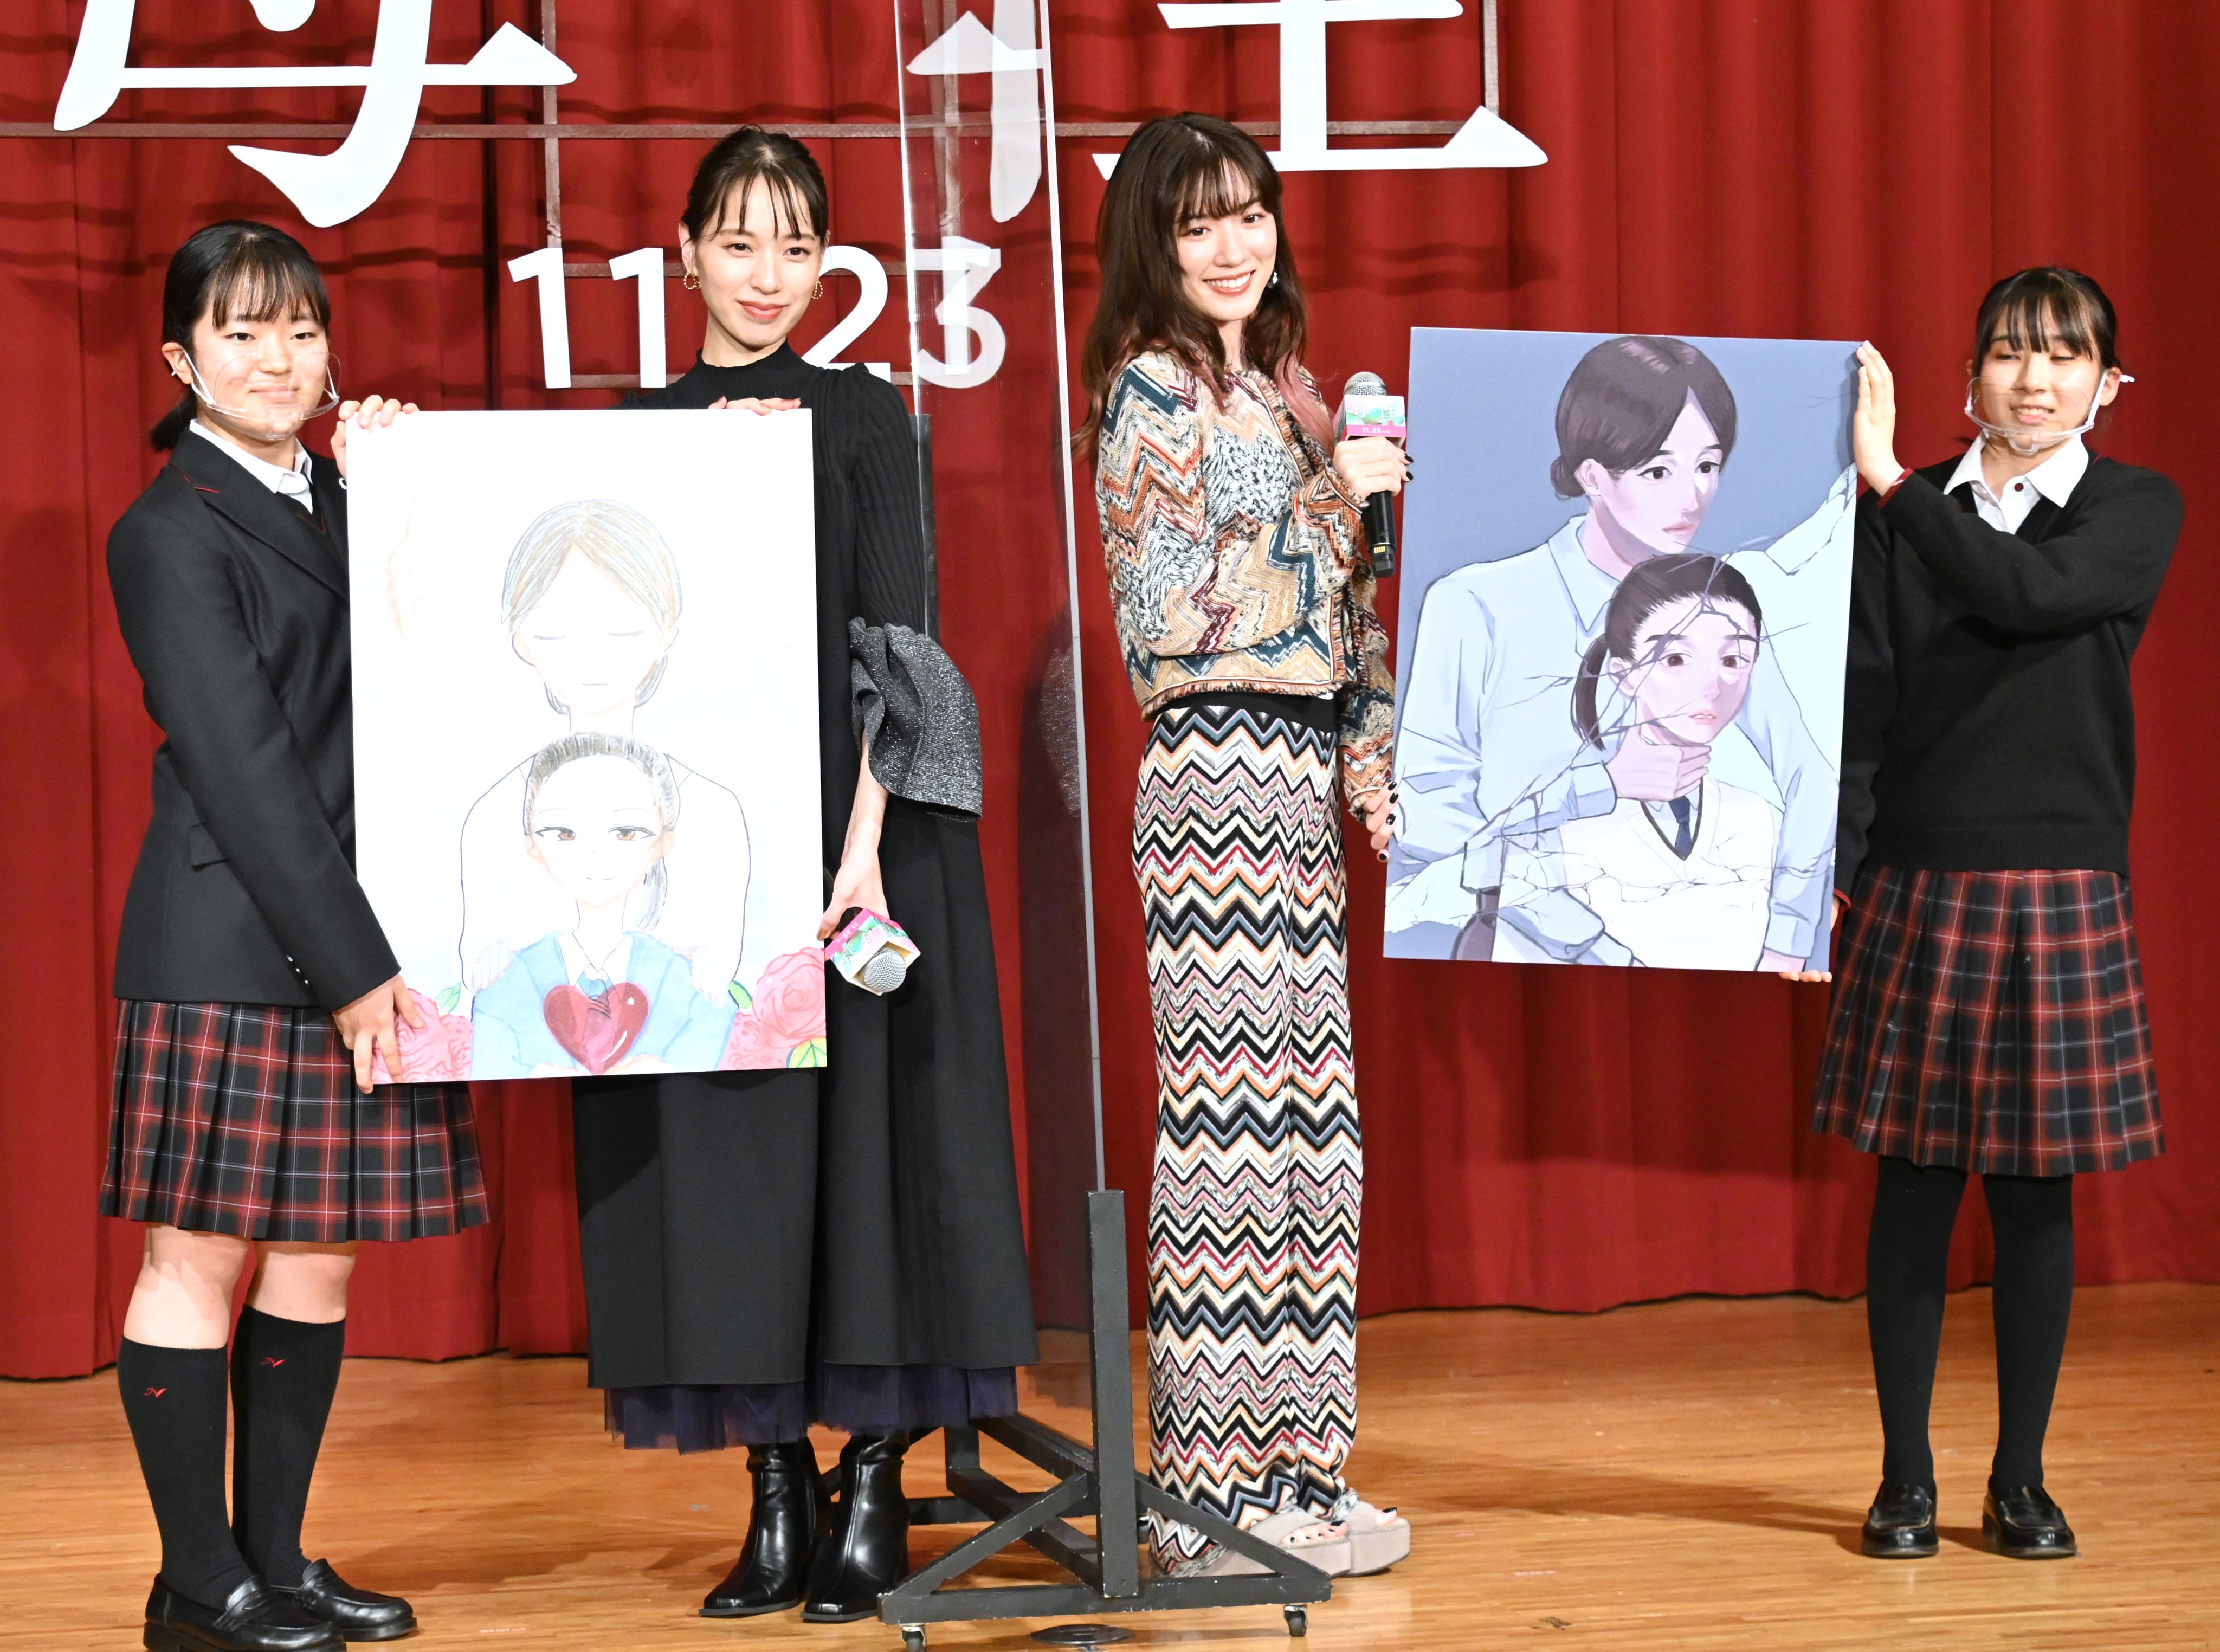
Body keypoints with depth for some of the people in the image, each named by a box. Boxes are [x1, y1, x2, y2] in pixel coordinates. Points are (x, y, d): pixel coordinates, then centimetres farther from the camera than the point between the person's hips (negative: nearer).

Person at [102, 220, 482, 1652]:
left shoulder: (347, 498, 16)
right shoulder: (173, 530, -6)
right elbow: (244, 767, -12)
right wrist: (352, 963, -16)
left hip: (356, 942, 7)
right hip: (231, 951, -7)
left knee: (322, 1255, 9)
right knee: (201, 1257, 0)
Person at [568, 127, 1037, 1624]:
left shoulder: (866, 417, 2)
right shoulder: (634, 430, 11)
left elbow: (896, 640, -6)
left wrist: (865, 842, -15)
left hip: (848, 814, -3)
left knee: (862, 1116, -3)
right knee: (721, 1144, 2)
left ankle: (876, 1484, 5)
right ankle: (777, 1487, 9)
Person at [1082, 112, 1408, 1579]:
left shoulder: (1283, 385, 19)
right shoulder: (1153, 388, -6)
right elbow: (1180, 610, -16)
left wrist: (1373, 764, 11)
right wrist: (1333, 493, -9)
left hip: (1297, 771, 9)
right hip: (1218, 769, -9)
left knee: (1313, 1126, 10)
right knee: (1228, 1125, -8)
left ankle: (1293, 1464, 16)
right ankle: (1213, 1491, -3)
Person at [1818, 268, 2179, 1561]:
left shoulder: (2139, 511, 2)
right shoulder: (1906, 518, 6)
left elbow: (2028, 591, -17)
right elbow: (1861, 701, 3)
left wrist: (1889, 478, -15)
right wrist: (1829, 871, -5)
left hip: (2062, 887, -1)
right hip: (1918, 884, 1)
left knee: (2037, 1189, 4)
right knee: (1916, 1187, 3)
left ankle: (2022, 1481, 15)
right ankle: (1906, 1480, 11)